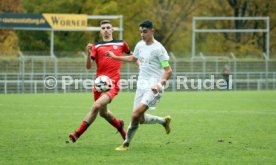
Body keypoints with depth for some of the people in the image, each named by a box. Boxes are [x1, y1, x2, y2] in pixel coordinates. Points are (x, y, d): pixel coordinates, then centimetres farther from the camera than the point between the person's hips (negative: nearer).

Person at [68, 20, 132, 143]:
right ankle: (119, 126, 43)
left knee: (96, 106, -23)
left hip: (112, 83, -3)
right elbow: (88, 66, -2)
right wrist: (89, 53, -17)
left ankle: (77, 134, -19)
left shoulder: (121, 44, 9)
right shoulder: (96, 46, 8)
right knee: (103, 112, 14)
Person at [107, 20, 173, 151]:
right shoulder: (140, 45, 10)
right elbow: (133, 58, 33)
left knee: (136, 113, -21)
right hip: (141, 85, 8)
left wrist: (159, 83, -30)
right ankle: (164, 121, 30)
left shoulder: (158, 49, -11)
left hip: (154, 87, -8)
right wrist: (115, 57, 31)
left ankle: (126, 143, -8)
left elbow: (168, 71, -15)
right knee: (140, 119, 4)